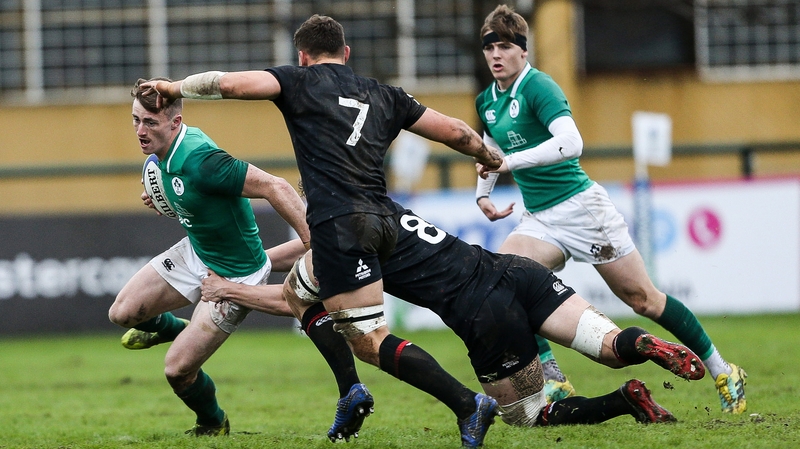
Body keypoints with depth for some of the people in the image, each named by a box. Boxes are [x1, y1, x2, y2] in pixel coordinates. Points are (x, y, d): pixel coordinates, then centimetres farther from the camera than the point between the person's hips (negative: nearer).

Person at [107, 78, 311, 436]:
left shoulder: (200, 161, -34)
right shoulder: (167, 153, -5)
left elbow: (275, 187, -35)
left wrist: (316, 246, -38)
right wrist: (164, 195, 3)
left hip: (234, 273, -8)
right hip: (195, 251, 8)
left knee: (177, 369, -8)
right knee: (122, 313, 3)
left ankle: (213, 422, 24)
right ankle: (169, 328, 37)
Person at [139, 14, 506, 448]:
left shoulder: (302, 80, 9)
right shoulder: (383, 95, 22)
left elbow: (230, 83, -3)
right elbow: (455, 132, 22)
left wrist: (175, 87, 14)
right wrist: (495, 159, 40)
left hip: (341, 223, -7)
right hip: (381, 220, 7)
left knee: (369, 341, -9)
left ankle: (467, 403, -21)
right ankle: (350, 393, 19)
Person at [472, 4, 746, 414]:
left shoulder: (537, 86, -15)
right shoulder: (486, 102, 9)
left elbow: (570, 143, -30)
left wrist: (509, 161, -31)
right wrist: (483, 194, 15)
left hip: (580, 207, -7)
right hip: (539, 219, 7)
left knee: (642, 298, -1)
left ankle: (722, 372, 14)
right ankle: (553, 382, -14)